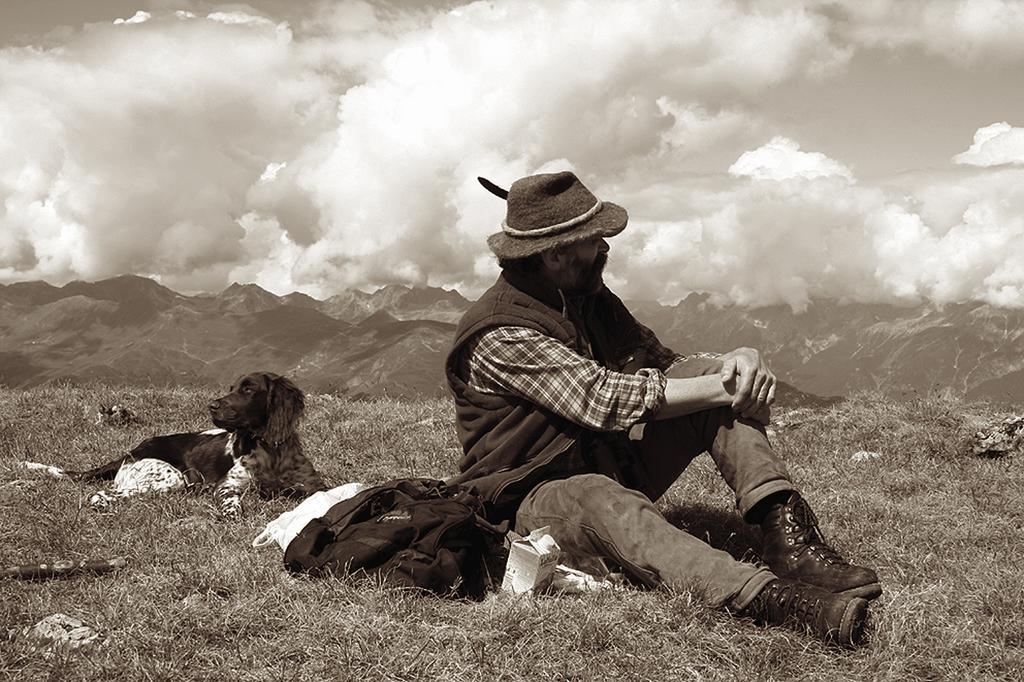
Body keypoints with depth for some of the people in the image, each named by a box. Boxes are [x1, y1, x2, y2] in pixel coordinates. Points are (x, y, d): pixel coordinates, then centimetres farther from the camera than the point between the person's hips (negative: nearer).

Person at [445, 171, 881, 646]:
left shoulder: (589, 297, 8)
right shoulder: (500, 334, -19)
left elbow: (657, 364, 7)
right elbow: (605, 398, -28)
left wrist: (735, 361, -14)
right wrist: (722, 388, -27)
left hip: (617, 465, 8)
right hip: (538, 496, -8)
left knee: (711, 371, -10)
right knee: (605, 503, -43)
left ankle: (787, 534, -27)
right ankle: (772, 599, -64)